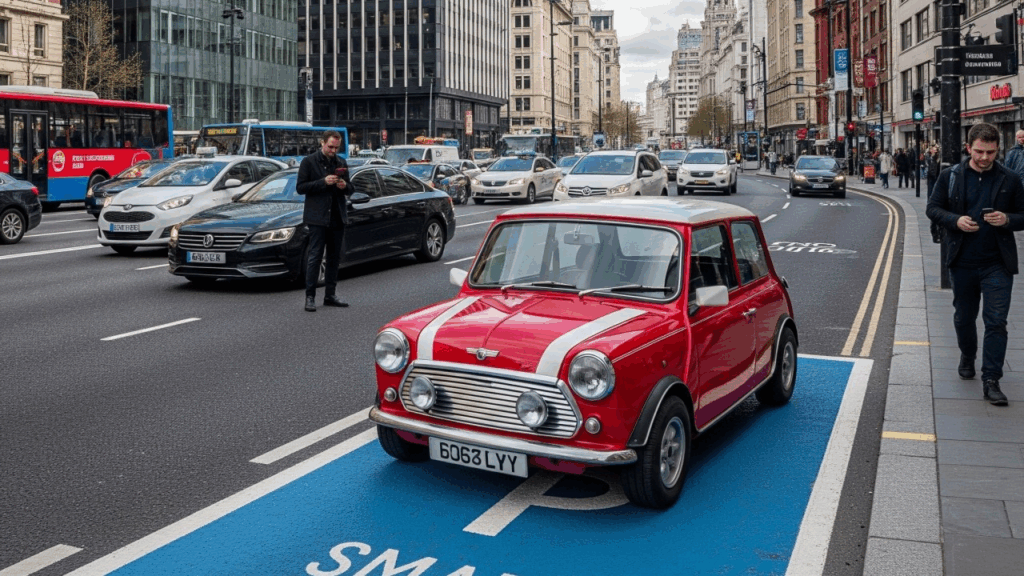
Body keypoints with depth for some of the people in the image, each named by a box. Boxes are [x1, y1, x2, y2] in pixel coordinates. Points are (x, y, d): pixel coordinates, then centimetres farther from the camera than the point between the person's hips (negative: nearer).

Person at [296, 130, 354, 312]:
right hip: (317, 217, -5)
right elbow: (300, 187, -6)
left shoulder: (341, 163, 13)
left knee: (335, 258, 9)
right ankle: (310, 297, -4)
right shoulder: (309, 162, -1)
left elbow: (351, 189, 18)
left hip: (337, 217, 5)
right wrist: (323, 182, -16)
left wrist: (344, 186, -6)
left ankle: (330, 294, 17)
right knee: (315, 257, -7)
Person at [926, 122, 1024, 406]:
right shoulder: (950, 176, 0)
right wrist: (955, 220, -14)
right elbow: (933, 208, 4)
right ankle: (967, 356, 44)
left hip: (997, 264, -1)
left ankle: (991, 380, 1)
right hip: (962, 262, 1)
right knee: (963, 316, 18)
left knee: (996, 322, -4)